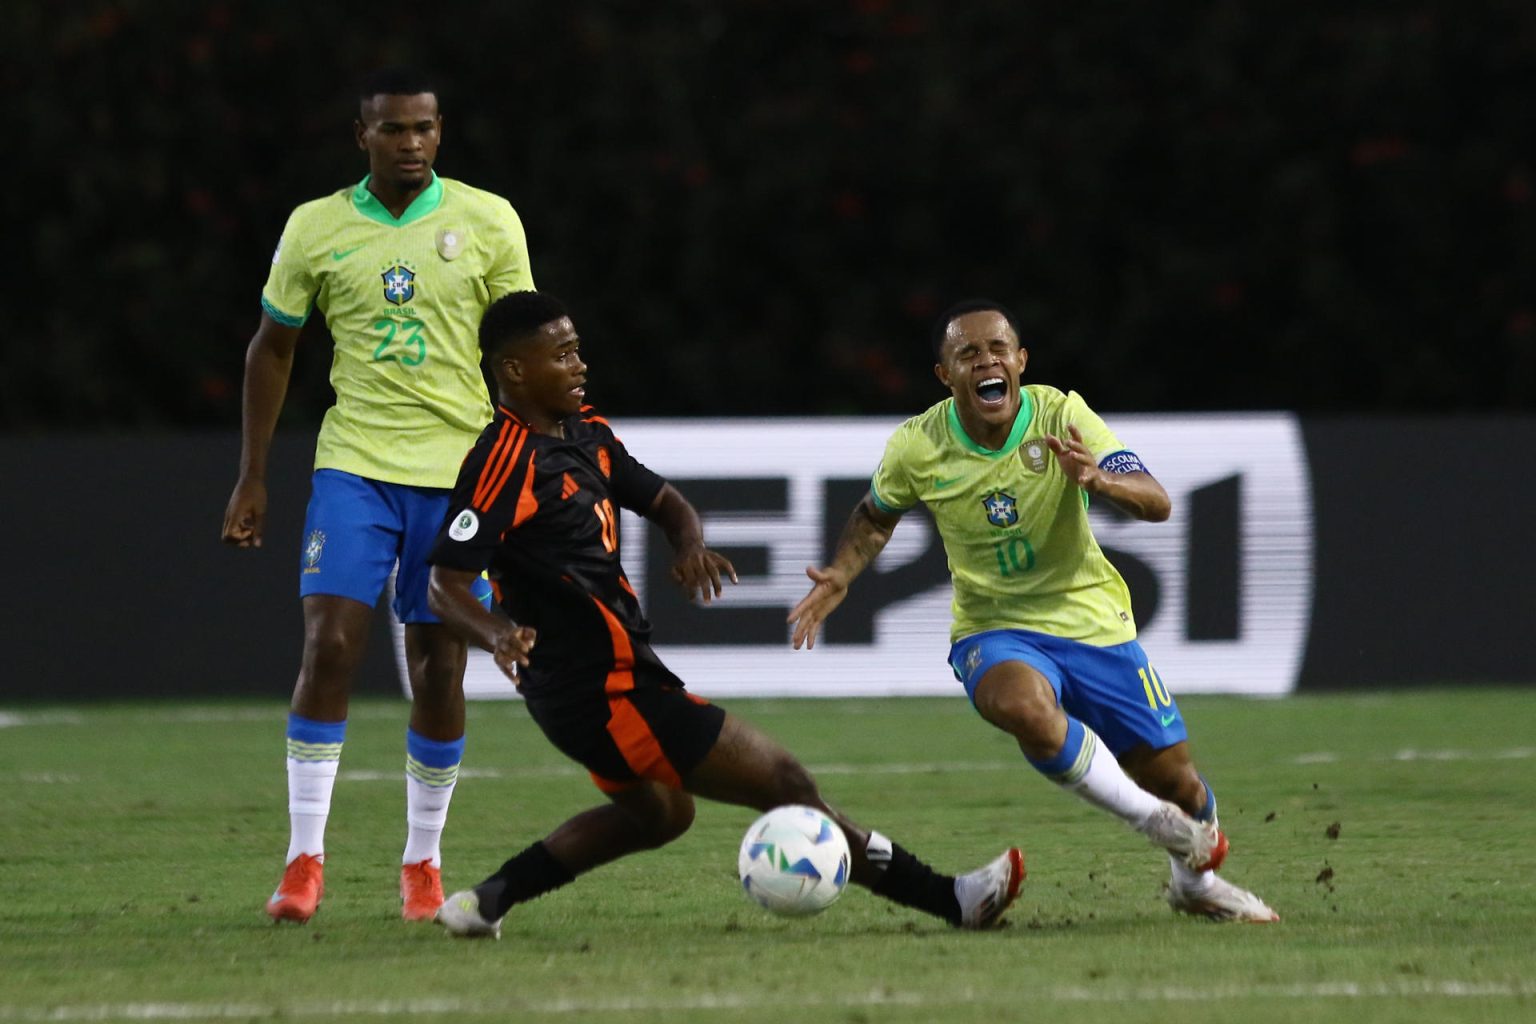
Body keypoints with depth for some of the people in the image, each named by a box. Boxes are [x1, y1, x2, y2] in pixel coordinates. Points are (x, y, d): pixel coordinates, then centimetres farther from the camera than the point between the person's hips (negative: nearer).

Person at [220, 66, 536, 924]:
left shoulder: (488, 222, 0)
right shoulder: (316, 228, 2)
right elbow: (273, 349, 12)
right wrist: (252, 478, 8)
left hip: (460, 471, 0)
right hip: (354, 466, 0)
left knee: (440, 668, 2)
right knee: (330, 646, -13)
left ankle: (423, 862, 15)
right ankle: (306, 860, -9)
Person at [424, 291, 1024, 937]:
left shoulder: (587, 434, 9)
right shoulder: (503, 465, -19)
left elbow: (664, 502, 16)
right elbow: (446, 587, -21)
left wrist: (689, 545, -8)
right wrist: (497, 635, -42)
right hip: (604, 692, -11)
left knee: (658, 811, 35)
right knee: (781, 781, -8)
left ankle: (489, 900, 30)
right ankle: (948, 901, -3)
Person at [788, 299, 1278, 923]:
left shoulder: (1062, 417, -13)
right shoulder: (916, 448, -10)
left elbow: (1156, 503, -21)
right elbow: (876, 516, 13)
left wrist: (1099, 479, -42)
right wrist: (840, 577, -5)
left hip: (1092, 620, 1)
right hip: (994, 631, -1)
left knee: (1175, 781, 2)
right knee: (1026, 707, -38)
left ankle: (1196, 882, 38)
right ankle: (1152, 820, -17)